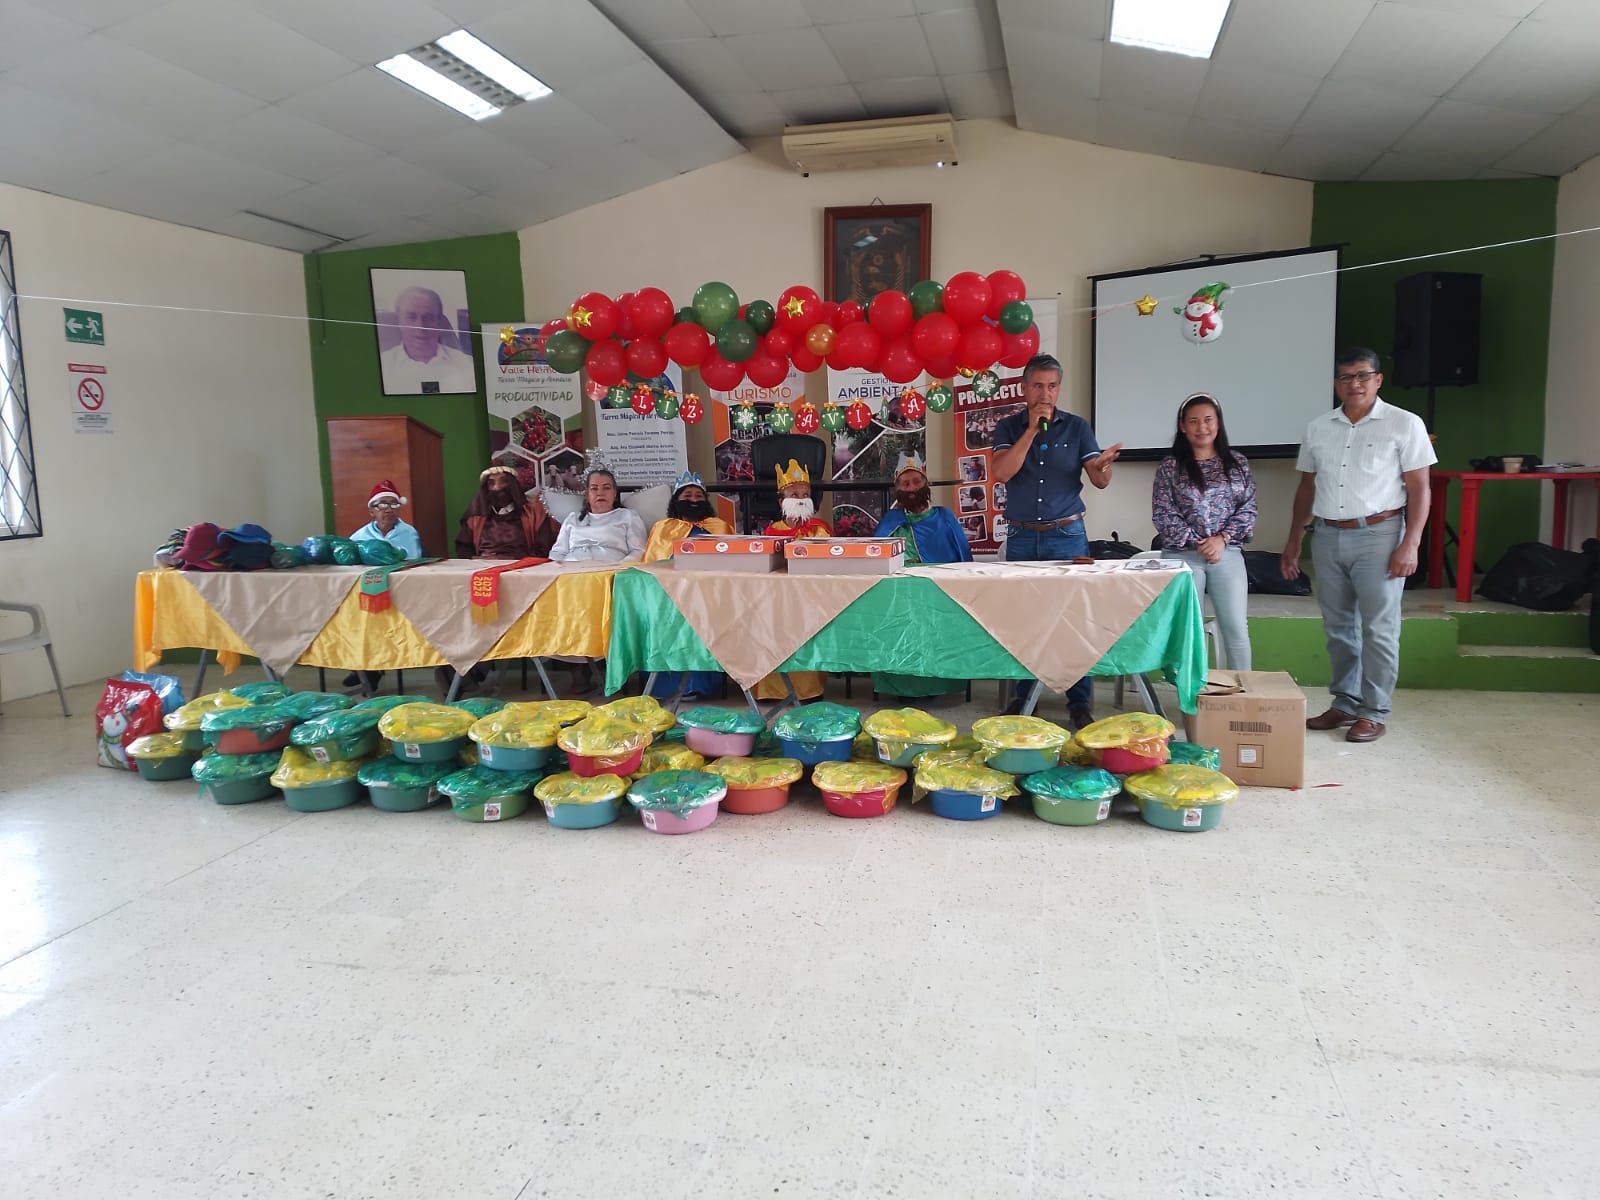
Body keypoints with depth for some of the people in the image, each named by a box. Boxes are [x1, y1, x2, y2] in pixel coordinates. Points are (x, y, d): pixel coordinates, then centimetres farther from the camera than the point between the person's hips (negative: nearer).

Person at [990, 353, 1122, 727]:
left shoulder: (1077, 427, 5)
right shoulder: (1009, 427, 5)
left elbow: (1100, 481, -2)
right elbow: (999, 473, -11)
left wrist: (1103, 465, -25)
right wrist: (1031, 430, -15)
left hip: (1067, 535, -1)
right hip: (1022, 537, 1)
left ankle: (1079, 702, 2)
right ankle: (1023, 697, 15)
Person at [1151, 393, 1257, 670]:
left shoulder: (1237, 463, 8)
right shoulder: (1170, 466, 1)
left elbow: (1248, 508, 4)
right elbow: (1162, 515, -5)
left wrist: (1222, 539, -10)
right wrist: (1197, 542, -12)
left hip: (1228, 554, 2)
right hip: (1183, 556, -2)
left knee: (1237, 629, 1)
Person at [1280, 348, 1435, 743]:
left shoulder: (1404, 424, -2)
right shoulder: (1318, 429, 10)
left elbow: (1419, 489, -4)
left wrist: (1410, 544, -13)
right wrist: (1294, 541, 15)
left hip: (1377, 536, -4)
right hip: (1327, 537, 4)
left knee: (1378, 629, 0)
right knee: (1338, 628, 11)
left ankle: (1375, 712, 9)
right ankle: (1345, 703, 23)